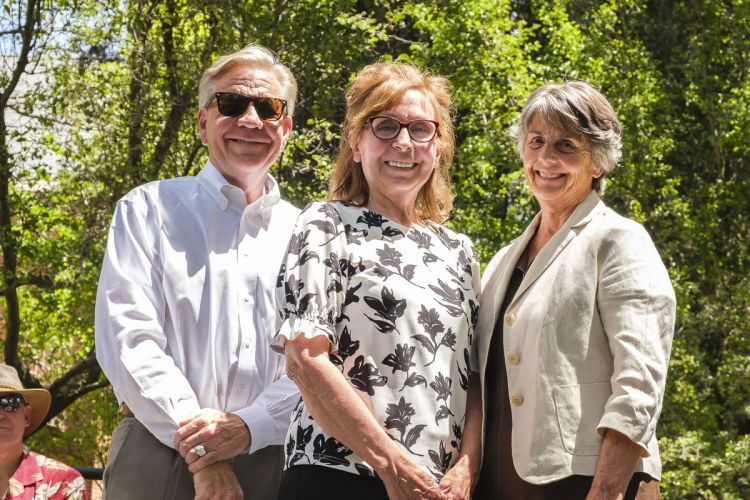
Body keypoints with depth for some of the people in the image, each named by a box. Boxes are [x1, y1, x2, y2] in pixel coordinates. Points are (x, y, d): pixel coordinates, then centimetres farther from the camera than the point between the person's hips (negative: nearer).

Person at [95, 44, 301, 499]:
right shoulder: (150, 210, 4)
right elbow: (127, 338, -6)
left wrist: (251, 425, -15)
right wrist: (198, 449, -14)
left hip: (269, 458, 2)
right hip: (159, 457, -2)